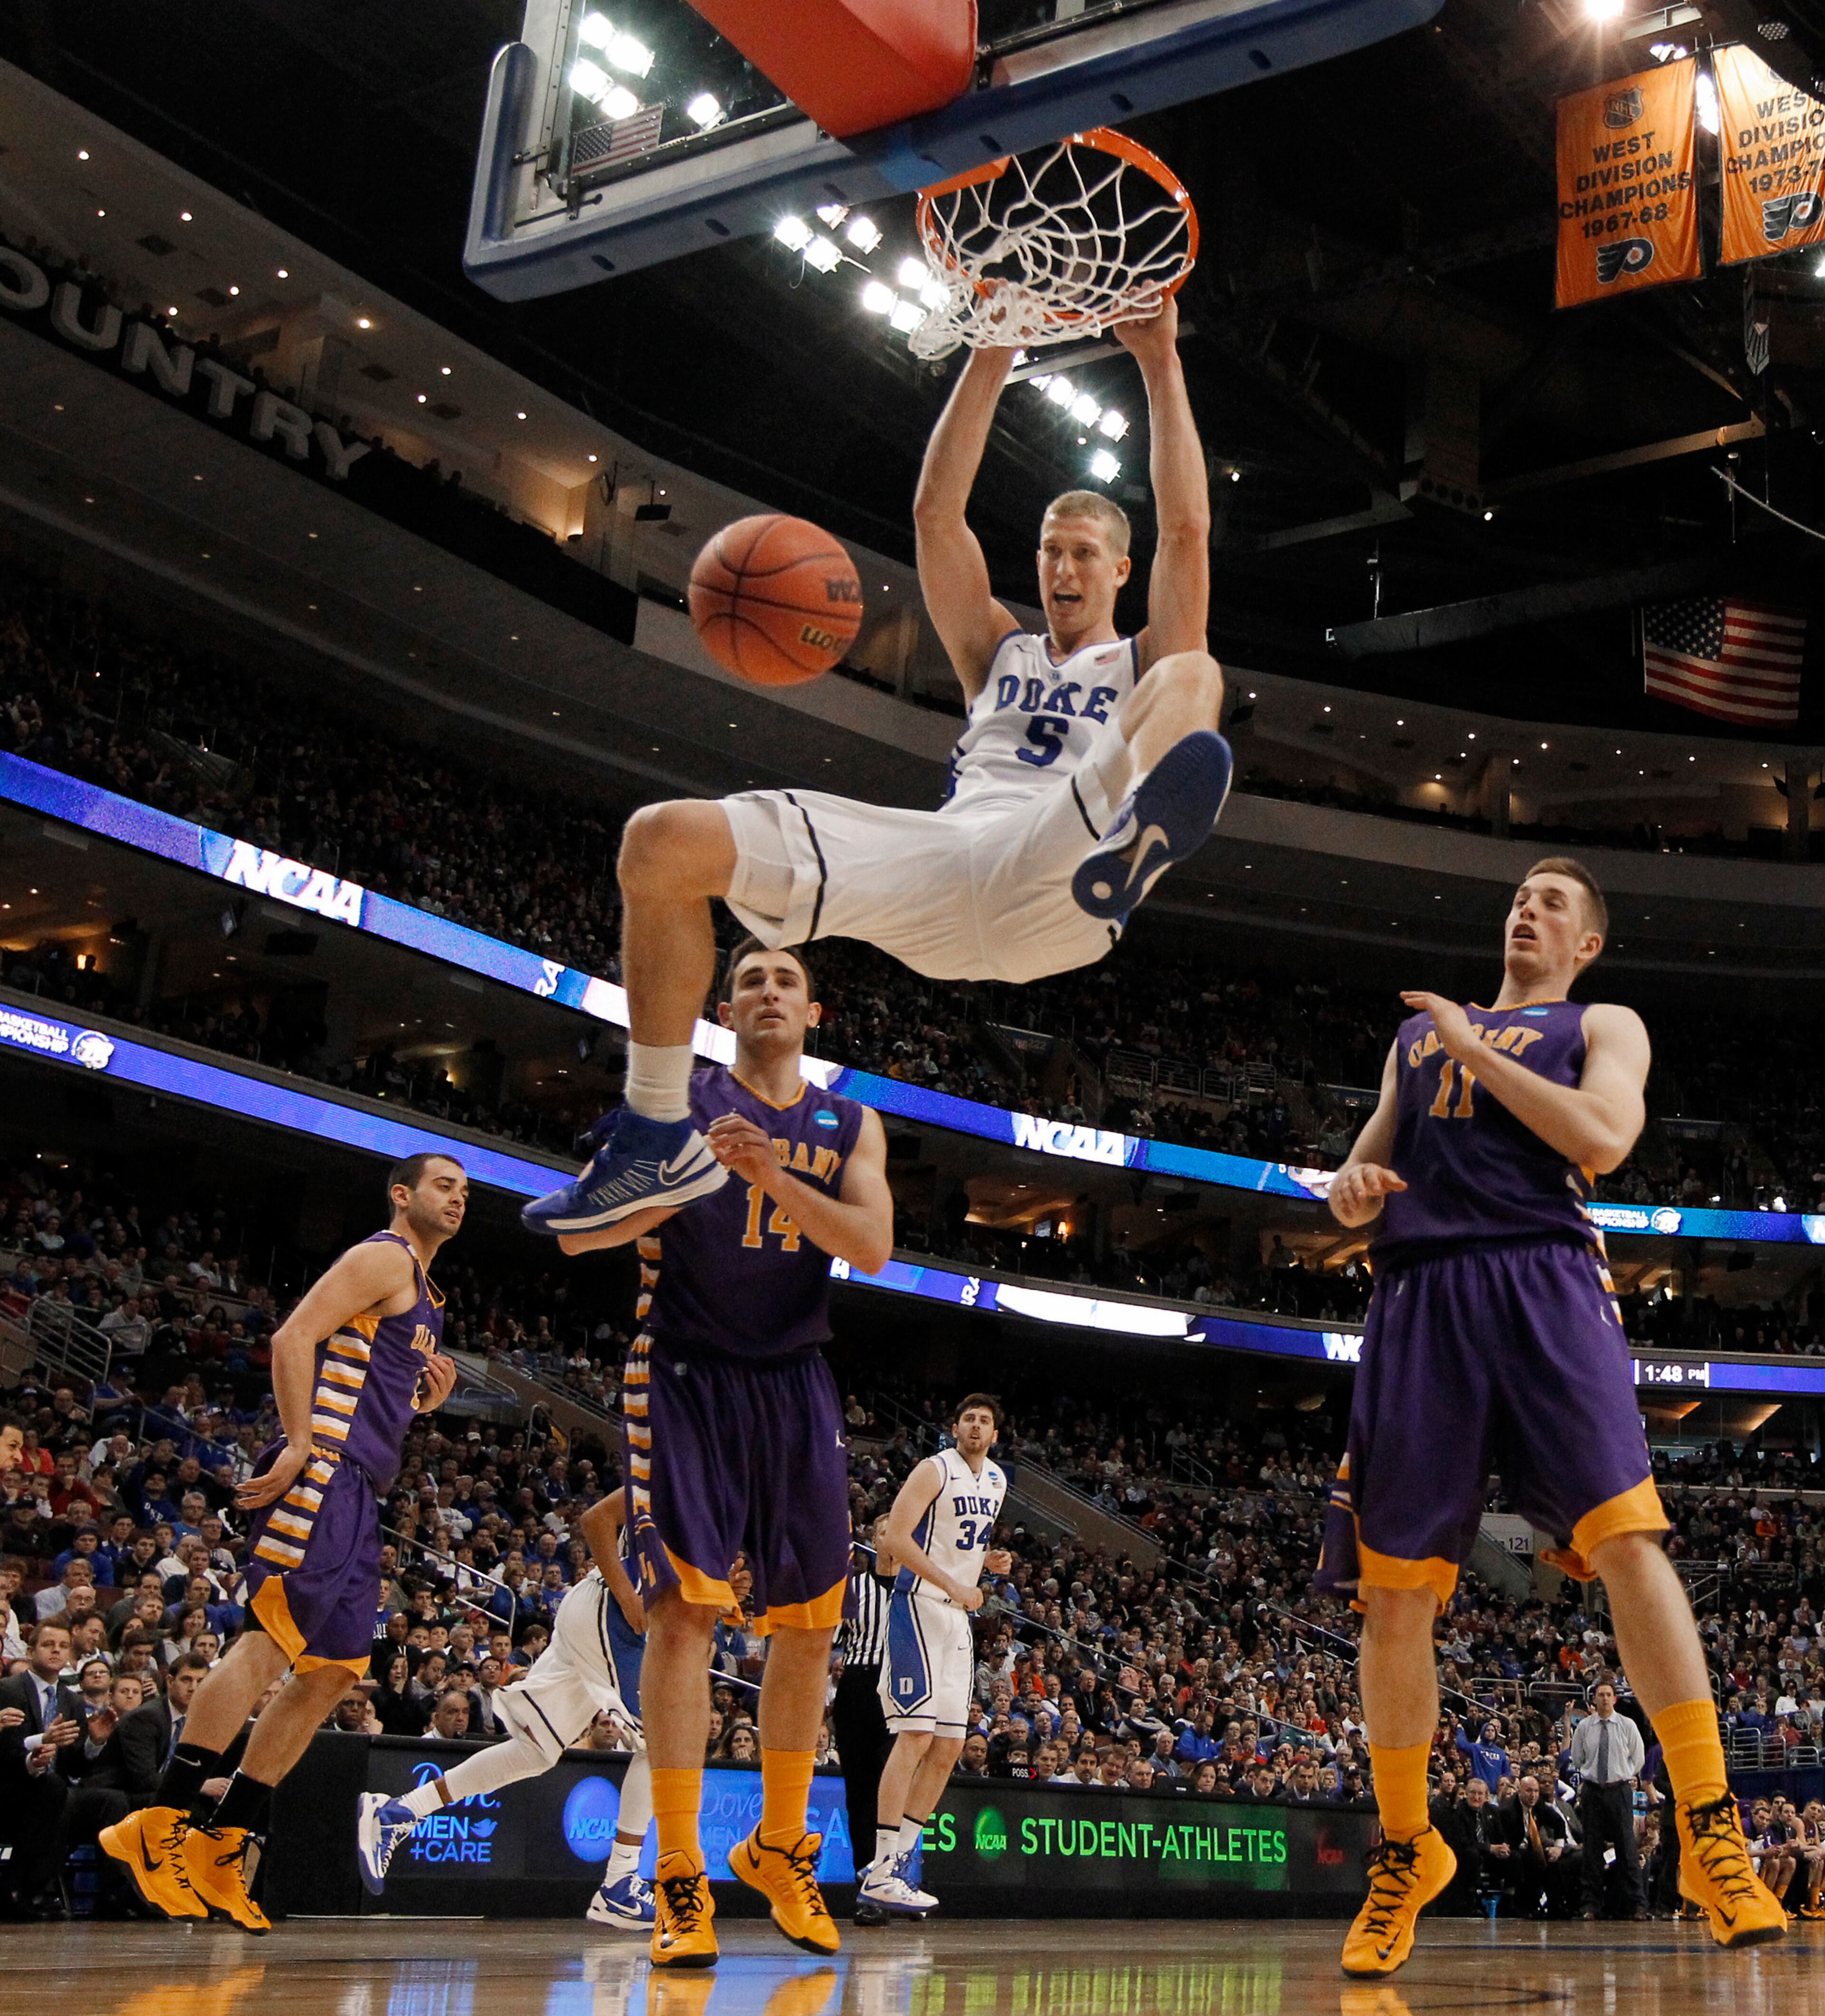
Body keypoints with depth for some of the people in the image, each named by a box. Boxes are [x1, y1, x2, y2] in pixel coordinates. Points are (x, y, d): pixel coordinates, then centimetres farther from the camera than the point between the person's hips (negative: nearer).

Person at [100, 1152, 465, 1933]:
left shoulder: (421, 1293, 27)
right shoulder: (382, 1259, -2)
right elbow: (294, 1338, -14)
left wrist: (425, 1401, 12)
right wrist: (300, 1447, -21)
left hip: (358, 1493, 10)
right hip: (322, 1474, -10)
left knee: (330, 1673, 6)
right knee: (270, 1638, -17)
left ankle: (220, 1847, 7)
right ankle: (159, 1825, -17)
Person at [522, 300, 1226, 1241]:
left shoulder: (1145, 664, 27)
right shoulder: (997, 653, 35)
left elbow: (1187, 528, 12)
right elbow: (936, 511, 24)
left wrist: (1159, 364, 10)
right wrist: (990, 359, 18)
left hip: (1052, 886, -3)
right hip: (938, 857, 3)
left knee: (1194, 678, -28)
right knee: (662, 840, -14)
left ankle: (1134, 837, -64)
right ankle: (658, 1135, -11)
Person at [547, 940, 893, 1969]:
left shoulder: (852, 1127, 9)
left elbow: (872, 1245, -8)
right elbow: (580, 1233, -6)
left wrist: (770, 1173, -21)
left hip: (795, 1386, 4)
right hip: (686, 1375, -4)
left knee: (809, 1625, 7)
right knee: (684, 1609, -12)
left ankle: (781, 1847, 25)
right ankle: (681, 1878, -7)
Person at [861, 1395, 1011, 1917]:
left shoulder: (997, 1480, 16)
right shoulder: (935, 1470, -9)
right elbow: (896, 1536, -17)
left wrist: (988, 1560, 7)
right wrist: (953, 1586, -21)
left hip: (958, 1619, 9)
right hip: (919, 1606, -8)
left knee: (949, 1748, 5)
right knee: (916, 1736, -14)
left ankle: (898, 1862, 12)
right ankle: (880, 1873, -12)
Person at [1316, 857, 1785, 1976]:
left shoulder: (1603, 1026, 17)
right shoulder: (1419, 1032, 29)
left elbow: (1603, 1138, -4)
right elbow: (1366, 1168, 28)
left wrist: (1476, 1048, -1)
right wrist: (1352, 1188, 4)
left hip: (1543, 1281, -3)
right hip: (1420, 1294, 3)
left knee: (1628, 1536, -20)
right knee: (1395, 1588, -1)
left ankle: (1713, 1836, -16)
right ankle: (1405, 1853, 14)